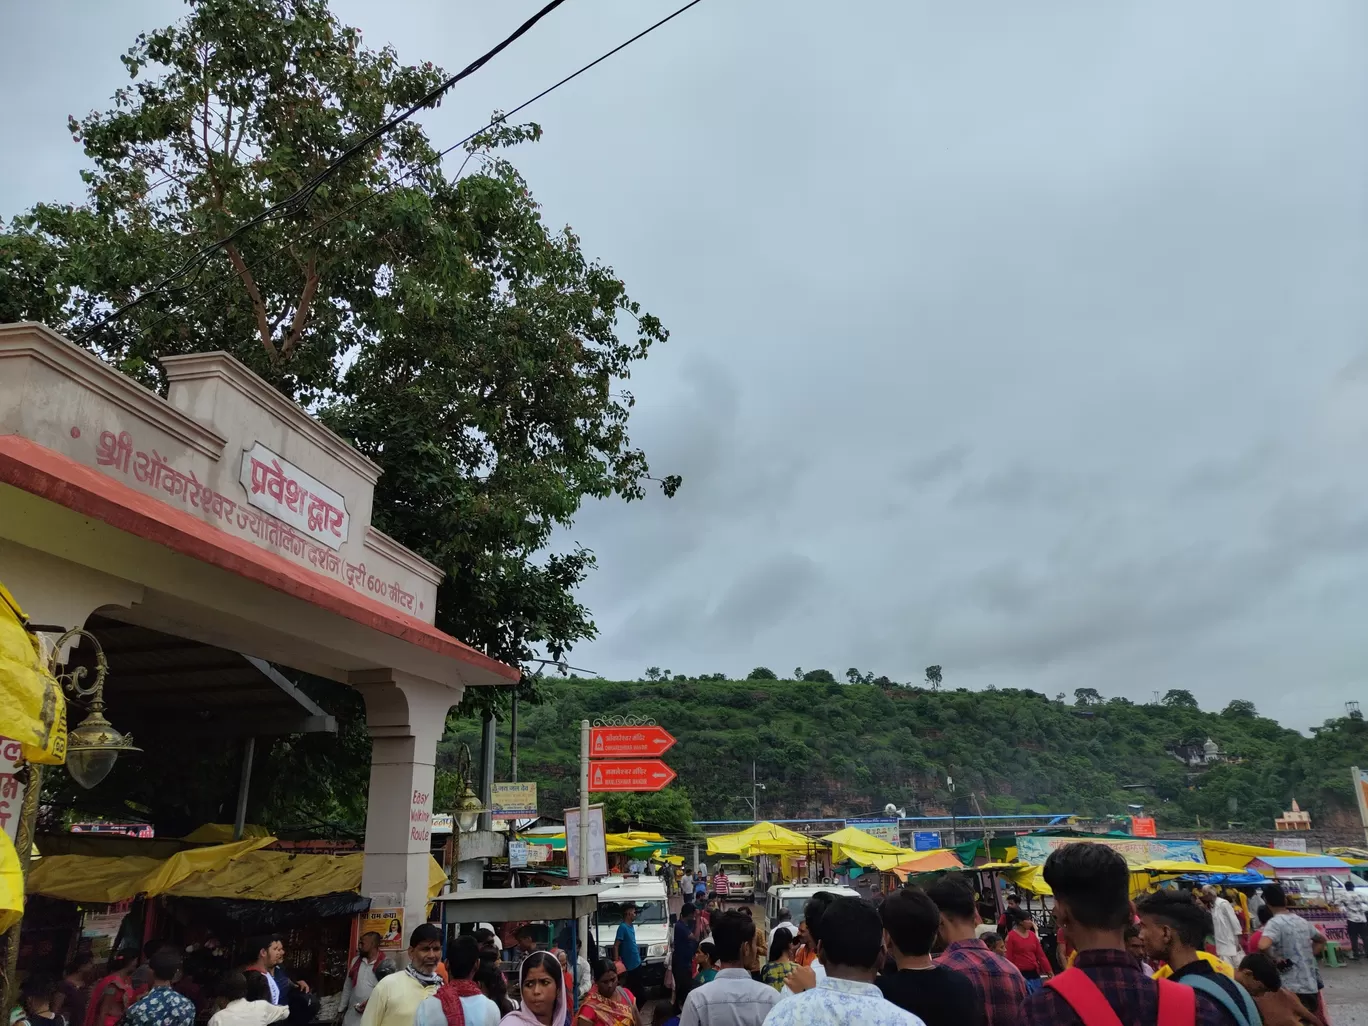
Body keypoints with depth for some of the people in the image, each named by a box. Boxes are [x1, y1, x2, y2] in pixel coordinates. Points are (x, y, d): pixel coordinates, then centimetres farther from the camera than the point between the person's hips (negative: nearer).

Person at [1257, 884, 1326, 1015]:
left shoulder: (1274, 923, -15)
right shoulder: (1301, 921, 10)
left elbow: (1263, 946, -33)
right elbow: (1322, 940, 29)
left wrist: (1276, 959, -14)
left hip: (1291, 989, -7)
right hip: (1311, 987, 7)